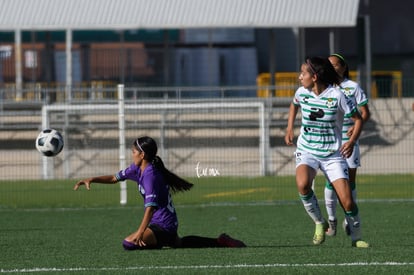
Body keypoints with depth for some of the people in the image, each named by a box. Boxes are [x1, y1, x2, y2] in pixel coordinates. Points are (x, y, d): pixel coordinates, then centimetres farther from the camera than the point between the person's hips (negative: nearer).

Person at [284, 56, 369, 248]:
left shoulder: (336, 96, -14)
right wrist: (289, 128, 15)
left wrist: (352, 141, -20)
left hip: (333, 154, -2)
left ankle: (356, 238, 13)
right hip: (306, 151, 2)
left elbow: (358, 119, -5)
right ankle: (319, 223, -9)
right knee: (302, 184, -31)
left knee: (347, 201, -10)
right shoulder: (302, 93, -2)